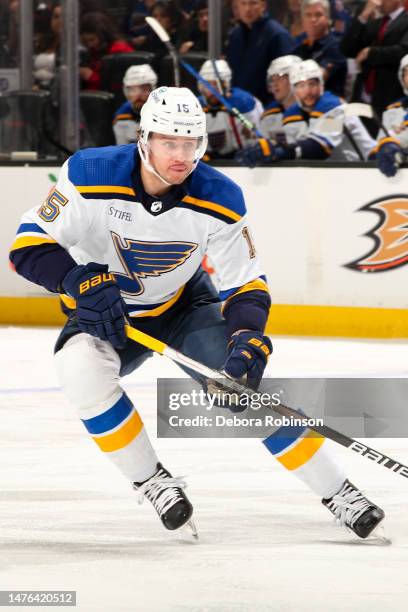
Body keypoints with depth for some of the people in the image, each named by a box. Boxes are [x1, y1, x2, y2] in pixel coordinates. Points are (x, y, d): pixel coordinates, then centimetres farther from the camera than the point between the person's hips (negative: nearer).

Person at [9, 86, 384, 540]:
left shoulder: (219, 200, -19)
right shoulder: (91, 176, -26)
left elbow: (246, 285, -12)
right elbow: (29, 245, -24)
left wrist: (249, 339, -33)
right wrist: (81, 280, -42)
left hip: (183, 306, 1)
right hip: (105, 315, -1)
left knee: (246, 379, -19)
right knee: (80, 367, -33)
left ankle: (336, 491, -5)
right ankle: (149, 481, -16)